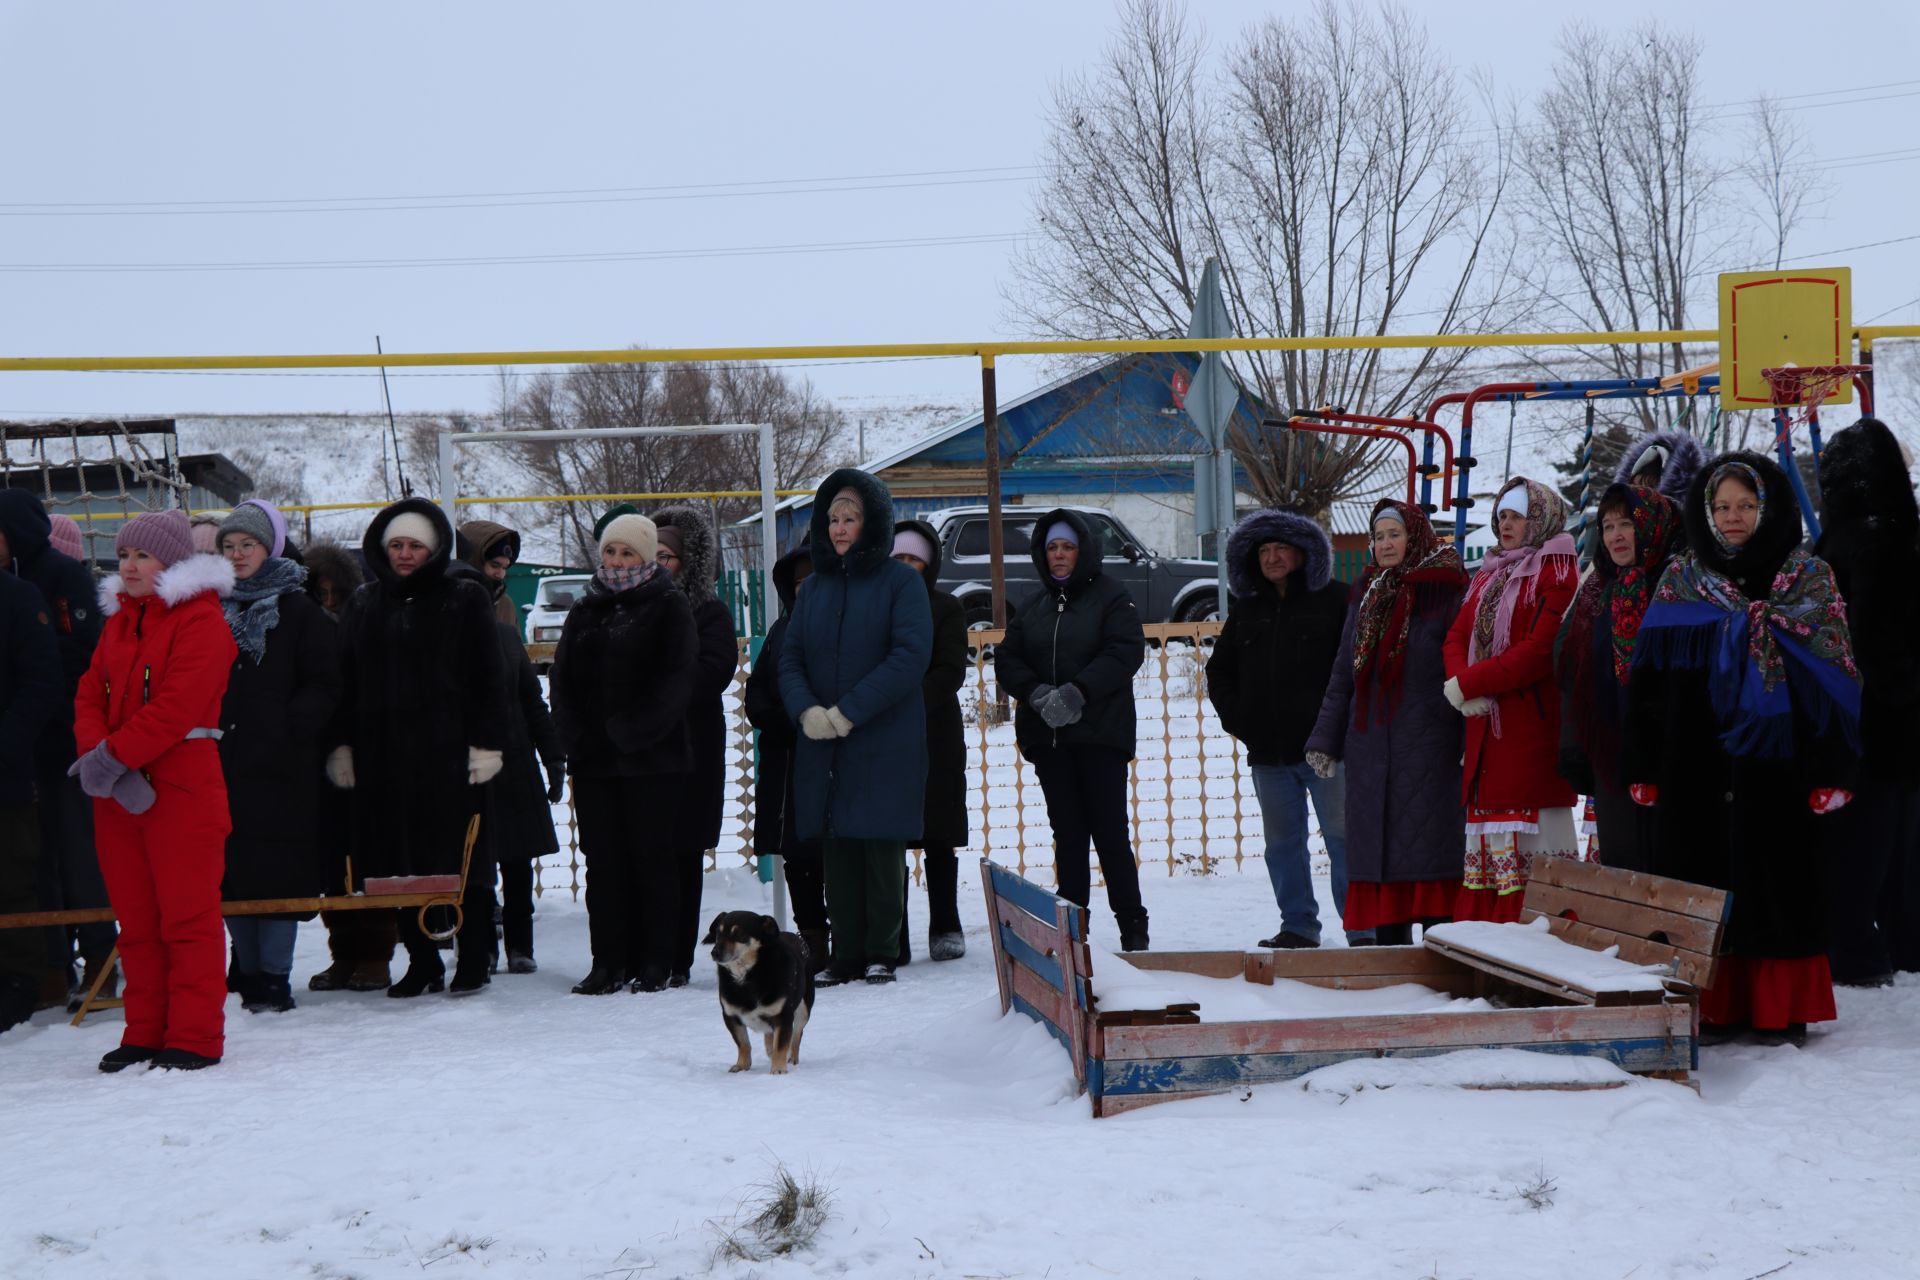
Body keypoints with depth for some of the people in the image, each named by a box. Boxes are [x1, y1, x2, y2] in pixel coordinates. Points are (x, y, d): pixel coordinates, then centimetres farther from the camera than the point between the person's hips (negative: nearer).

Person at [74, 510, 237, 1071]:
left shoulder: (201, 619, -8)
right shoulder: (119, 619, 17)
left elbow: (178, 704, -18)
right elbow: (91, 694, 9)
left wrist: (114, 755, -20)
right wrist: (96, 755, -10)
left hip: (182, 786, -7)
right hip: (117, 791, 8)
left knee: (188, 916, -4)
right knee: (136, 919, 11)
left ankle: (195, 1037, 0)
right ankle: (146, 1033, 18)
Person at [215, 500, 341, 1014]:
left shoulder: (299, 611, 3)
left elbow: (324, 686, -2)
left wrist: (290, 727, -14)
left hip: (280, 765, -4)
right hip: (223, 762, 4)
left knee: (278, 871, -5)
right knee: (231, 870, 5)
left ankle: (274, 978, 1)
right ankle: (247, 969, 17)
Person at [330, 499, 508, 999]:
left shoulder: (465, 599, 3)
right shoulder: (364, 604, 14)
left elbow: (488, 678, -1)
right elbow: (346, 682, 14)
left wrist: (487, 745, -8)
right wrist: (342, 745, 7)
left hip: (449, 751, -3)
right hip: (383, 755, 4)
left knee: (460, 859, -1)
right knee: (399, 863, 4)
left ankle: (472, 960, 9)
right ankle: (421, 961, 14)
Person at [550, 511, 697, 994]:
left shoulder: (670, 607, 1)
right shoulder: (585, 611, 16)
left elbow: (674, 682, -9)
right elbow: (562, 679, 10)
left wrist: (629, 734, -16)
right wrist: (576, 736, -6)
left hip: (651, 759, -5)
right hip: (592, 761, 5)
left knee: (652, 859, -1)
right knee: (602, 862, 4)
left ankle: (654, 964, 5)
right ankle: (609, 963, 9)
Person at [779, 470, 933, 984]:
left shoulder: (900, 581, -1)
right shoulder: (813, 588, 14)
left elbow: (911, 656, -12)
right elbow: (789, 658, 9)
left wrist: (849, 711, -17)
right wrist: (806, 710, -12)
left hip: (885, 743, -4)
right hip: (821, 745, 4)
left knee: (883, 847, -2)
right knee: (837, 851, 4)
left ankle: (882, 953, 8)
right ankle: (847, 955, 11)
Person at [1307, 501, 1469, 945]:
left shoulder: (1448, 594, -3)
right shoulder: (1367, 595, 17)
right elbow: (1343, 675, 20)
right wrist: (1325, 739, 15)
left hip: (1429, 749, -6)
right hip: (1370, 749, 6)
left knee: (1429, 848, -7)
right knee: (1378, 851, 7)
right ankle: (1390, 951, 14)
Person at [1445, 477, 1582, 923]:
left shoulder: (1558, 573, -5)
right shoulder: (1490, 576, 21)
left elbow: (1541, 651, -16)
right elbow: (1457, 637, 14)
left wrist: (1468, 683, -13)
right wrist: (1463, 683, -8)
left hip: (1534, 731, -8)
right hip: (1485, 728, 8)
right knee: (1487, 836, 8)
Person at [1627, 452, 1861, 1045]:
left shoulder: (1809, 579, 3)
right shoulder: (1680, 581, 9)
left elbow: (1835, 678, -2)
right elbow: (1649, 681, 7)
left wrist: (1831, 769, -10)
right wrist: (1646, 768, 2)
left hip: (1775, 764, -2)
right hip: (1697, 767, 2)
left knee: (1777, 879, 0)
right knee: (1702, 880, 2)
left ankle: (1781, 1008, 8)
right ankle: (1712, 1007, 9)